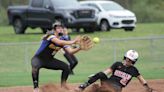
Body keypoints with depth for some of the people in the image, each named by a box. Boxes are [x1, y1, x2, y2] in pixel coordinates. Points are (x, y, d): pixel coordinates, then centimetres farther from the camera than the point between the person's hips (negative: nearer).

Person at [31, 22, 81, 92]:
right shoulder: (51, 36, -21)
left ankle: (63, 85, 19)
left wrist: (79, 48, -19)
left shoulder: (62, 41, 2)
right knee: (35, 66, -41)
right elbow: (59, 42, -41)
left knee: (66, 67, 2)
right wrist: (73, 42, -43)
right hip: (38, 59, -8)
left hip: (49, 60, 8)